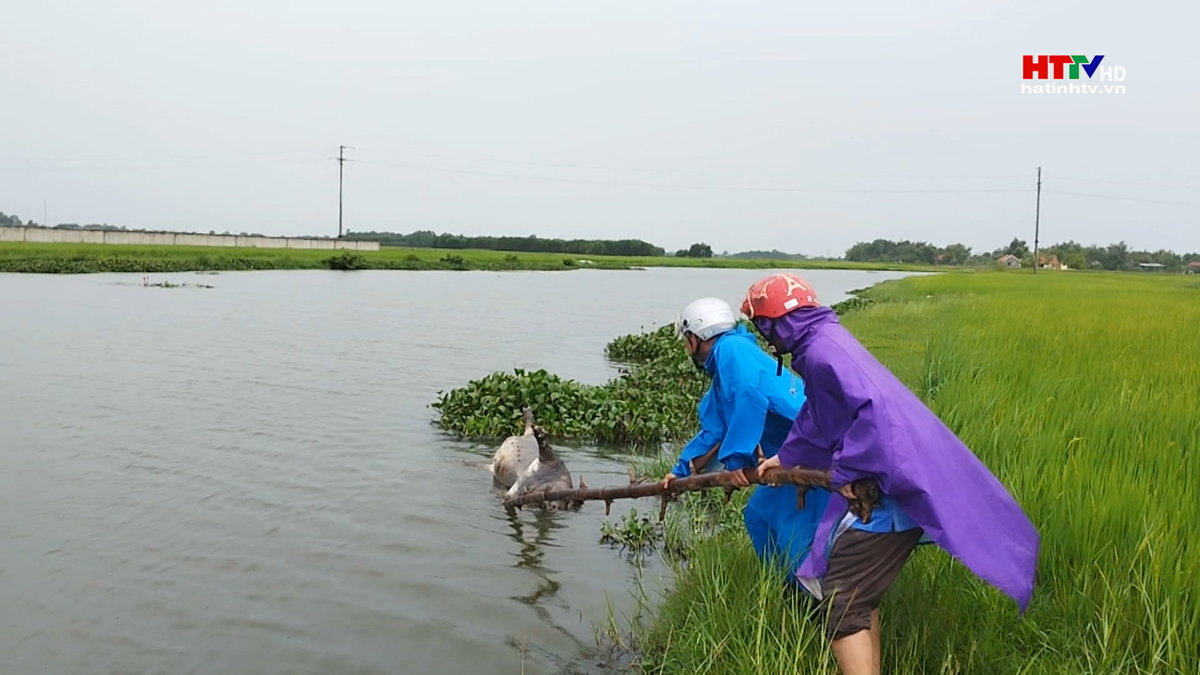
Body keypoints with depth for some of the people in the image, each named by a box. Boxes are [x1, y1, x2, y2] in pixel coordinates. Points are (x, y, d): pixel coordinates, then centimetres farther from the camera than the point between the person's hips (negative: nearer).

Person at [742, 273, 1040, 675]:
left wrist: (845, 471, -23)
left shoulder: (822, 351, -18)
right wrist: (785, 457, 35)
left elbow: (874, 408, -31)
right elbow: (816, 418, 29)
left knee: (841, 603, -7)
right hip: (884, 480, 11)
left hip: (891, 486, -11)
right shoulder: (822, 344, 15)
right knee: (859, 593, 20)